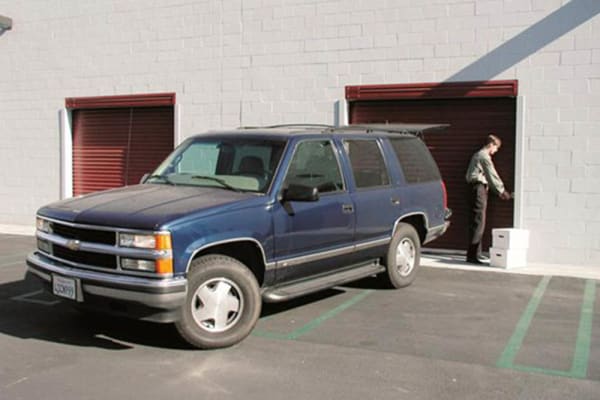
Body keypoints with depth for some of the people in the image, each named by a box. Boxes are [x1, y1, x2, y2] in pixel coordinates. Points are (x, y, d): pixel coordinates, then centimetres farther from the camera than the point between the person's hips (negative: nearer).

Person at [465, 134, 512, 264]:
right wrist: (502, 191, 3)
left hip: (476, 187, 10)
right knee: (478, 221, -11)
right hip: (479, 188, -10)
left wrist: (498, 192, 22)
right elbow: (493, 176, -8)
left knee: (476, 222, 11)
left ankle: (475, 253, 16)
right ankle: (473, 255, -13)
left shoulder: (478, 155, 21)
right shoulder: (485, 156, -10)